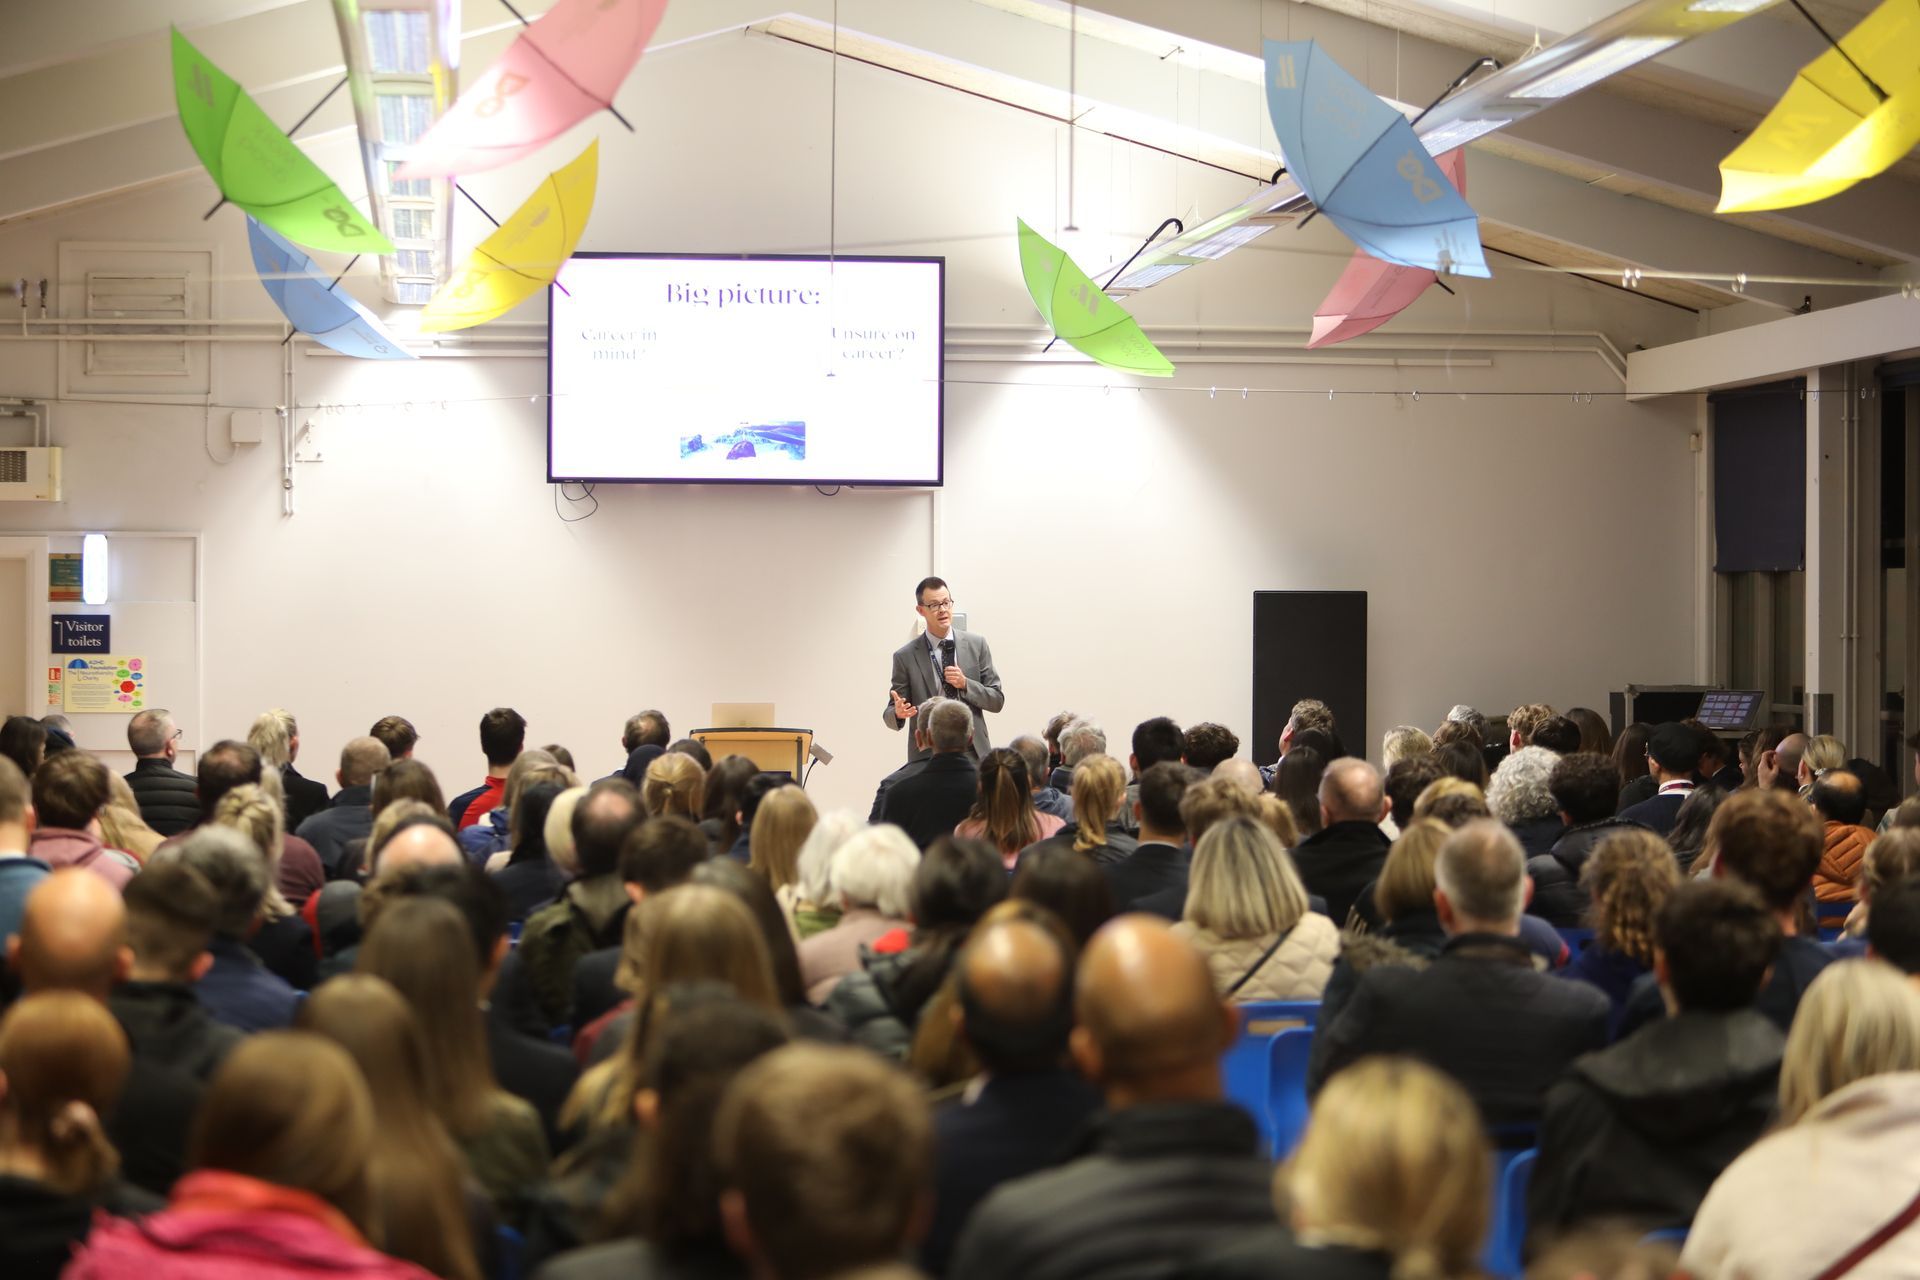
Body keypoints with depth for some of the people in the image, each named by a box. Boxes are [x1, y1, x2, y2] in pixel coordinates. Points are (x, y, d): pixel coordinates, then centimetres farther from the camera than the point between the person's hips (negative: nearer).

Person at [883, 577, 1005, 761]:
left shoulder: (976, 645, 5)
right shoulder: (905, 656, -1)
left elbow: (997, 700, 6)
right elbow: (890, 715, 1)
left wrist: (965, 684, -10)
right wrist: (898, 712, -22)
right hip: (928, 753, -2)